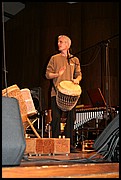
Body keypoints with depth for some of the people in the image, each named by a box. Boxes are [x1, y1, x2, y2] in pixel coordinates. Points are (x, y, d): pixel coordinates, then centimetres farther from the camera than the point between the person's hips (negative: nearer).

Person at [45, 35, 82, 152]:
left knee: (71, 118, 0)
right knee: (56, 117, -3)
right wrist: (57, 74, -13)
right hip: (57, 92, -1)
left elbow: (79, 74, 16)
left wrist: (77, 79, -7)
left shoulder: (74, 60, 15)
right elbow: (47, 74, 6)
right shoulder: (54, 58, 11)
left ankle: (69, 144, 9)